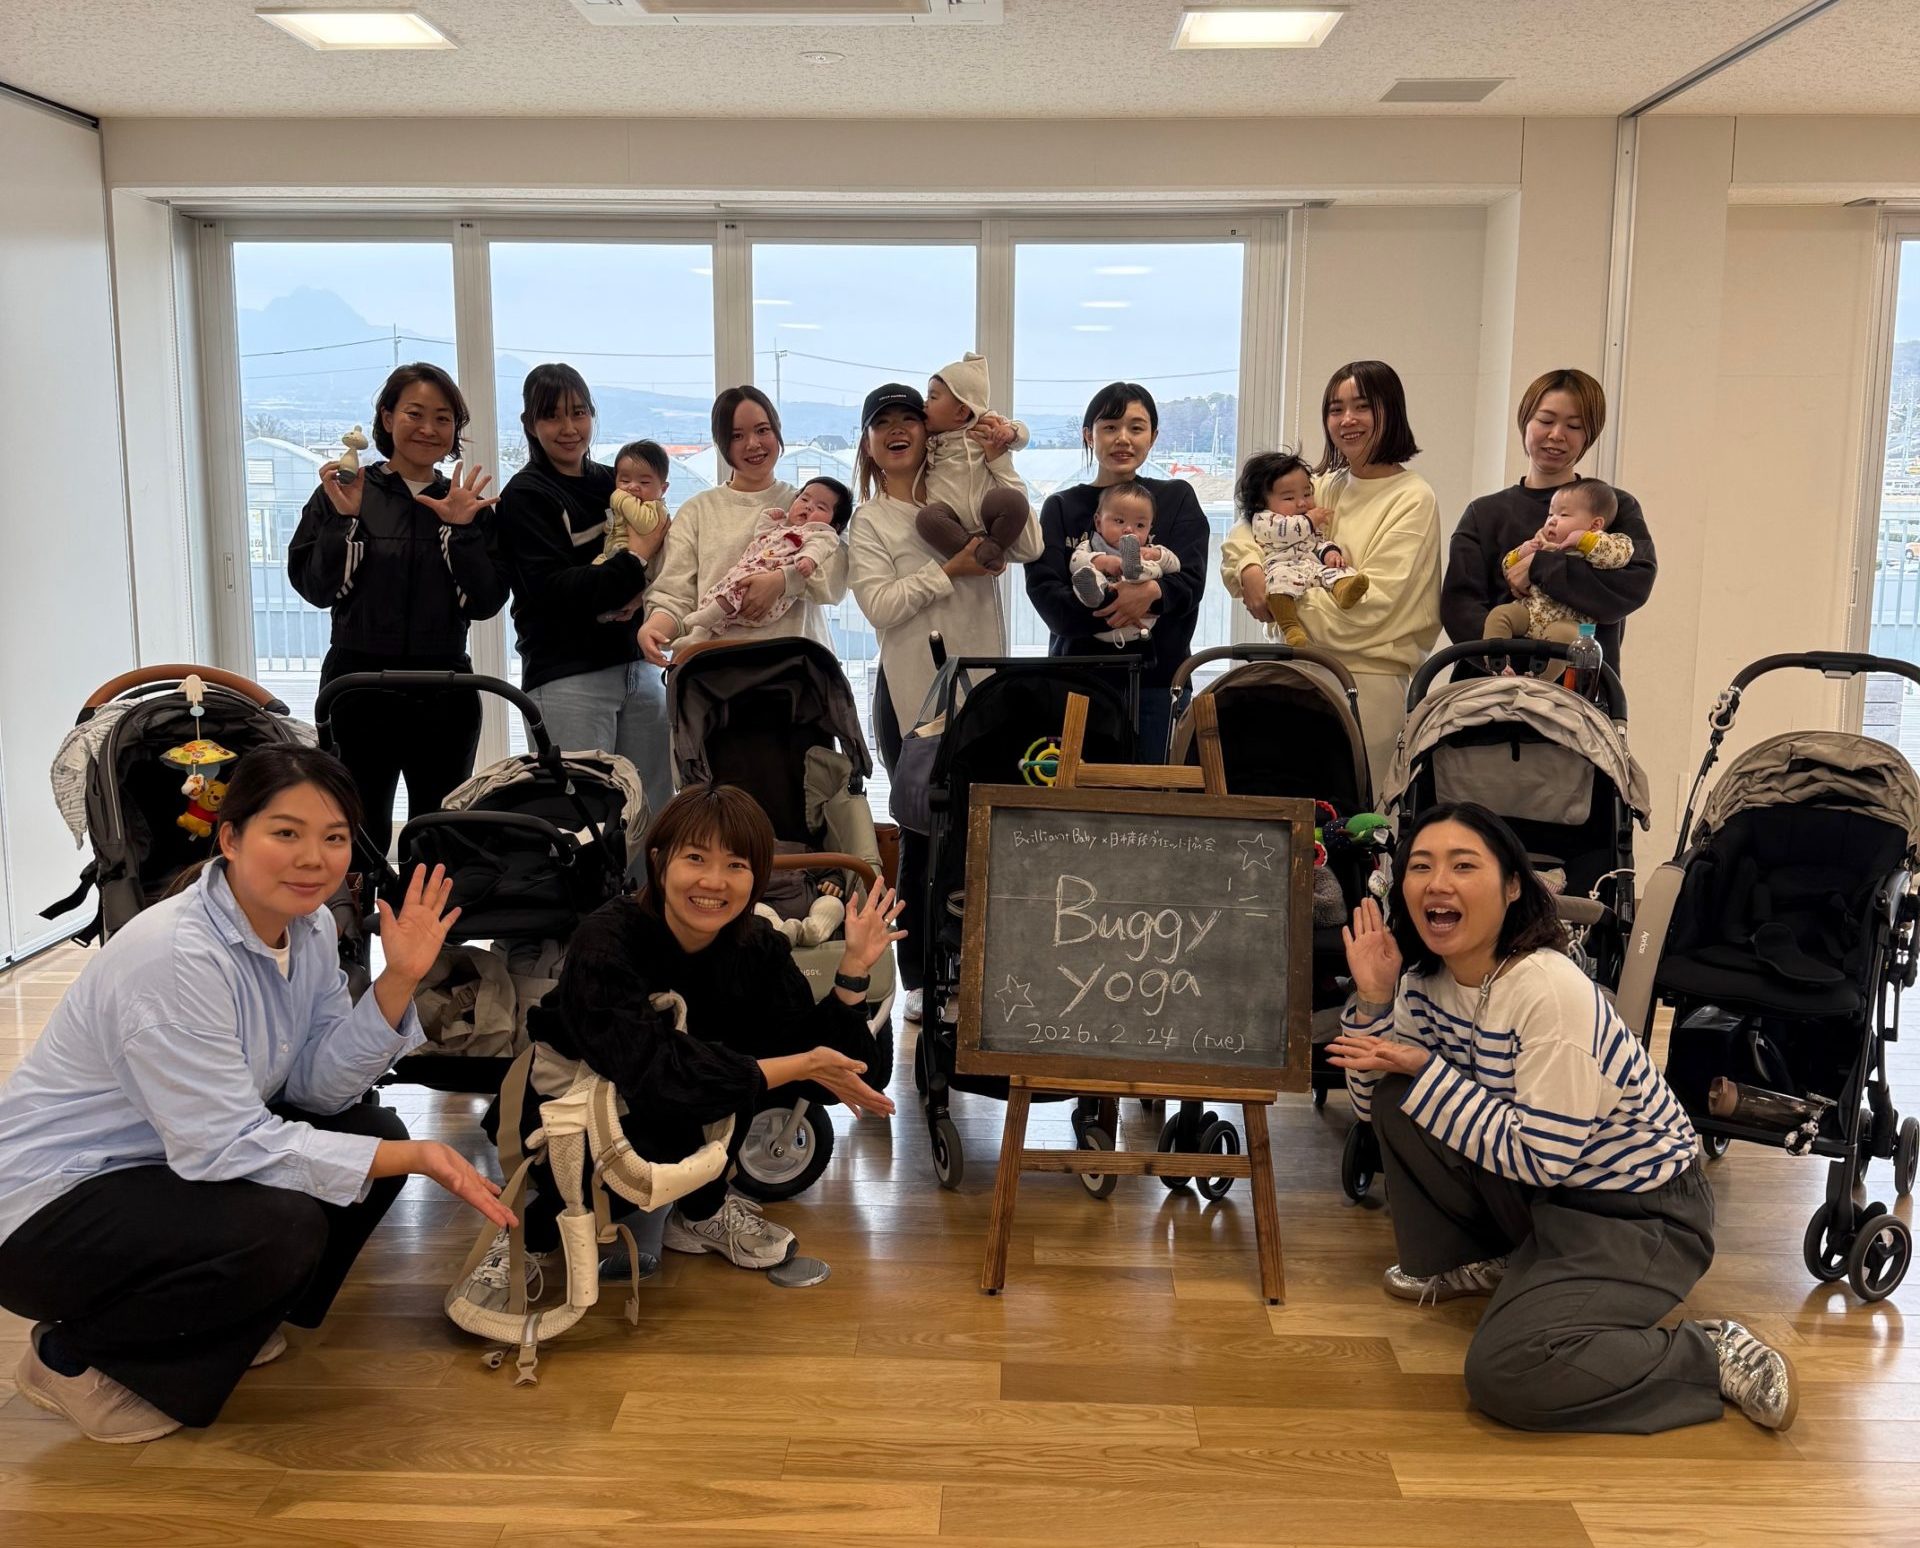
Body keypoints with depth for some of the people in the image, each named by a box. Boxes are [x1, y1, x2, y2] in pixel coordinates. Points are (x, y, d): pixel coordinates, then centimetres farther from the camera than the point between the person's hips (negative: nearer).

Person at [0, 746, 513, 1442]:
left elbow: (320, 1089, -3)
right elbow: (222, 1146, -29)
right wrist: (415, 1157, -29)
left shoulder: (309, 927, -3)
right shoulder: (175, 956, -29)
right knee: (282, 1228, -30)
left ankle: (227, 1324, 14)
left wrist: (399, 980, -16)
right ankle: (72, 1356, -3)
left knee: (376, 1130, -5)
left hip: (174, 1165, 9)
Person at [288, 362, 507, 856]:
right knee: (360, 834, 1)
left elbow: (485, 604, 0)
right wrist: (343, 519, -15)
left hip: (445, 691, 2)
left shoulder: (469, 504, 8)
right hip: (359, 687, -2)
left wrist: (462, 530, -11)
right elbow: (316, 589, -4)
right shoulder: (343, 493, 2)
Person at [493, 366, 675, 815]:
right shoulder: (524, 496, -1)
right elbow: (552, 589, -13)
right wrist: (635, 560, -10)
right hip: (567, 674, -5)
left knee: (655, 811, 4)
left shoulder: (614, 483, 15)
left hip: (637, 666, 6)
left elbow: (660, 566, 18)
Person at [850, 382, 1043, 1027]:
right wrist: (950, 570, -14)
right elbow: (879, 604, -8)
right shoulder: (869, 522, 6)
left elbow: (1028, 547, -3)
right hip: (912, 694, -2)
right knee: (922, 834, 3)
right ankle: (919, 979, 13)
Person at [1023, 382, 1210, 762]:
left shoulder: (1177, 498, 10)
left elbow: (1191, 580, -2)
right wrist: (1109, 610, -20)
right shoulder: (1062, 506, 8)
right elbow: (1044, 592, -5)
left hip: (1155, 676, 0)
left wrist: (1152, 592, -24)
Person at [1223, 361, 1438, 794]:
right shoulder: (1323, 488, 15)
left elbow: (1369, 601, -13)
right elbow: (1241, 535, 16)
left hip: (1371, 678, -6)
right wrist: (1250, 570, -6)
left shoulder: (1412, 498, -4)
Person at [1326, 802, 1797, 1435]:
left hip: (1639, 1214, -8)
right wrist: (1373, 1000, -12)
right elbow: (1371, 1103, 2)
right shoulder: (1426, 980, -4)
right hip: (1542, 1193, 8)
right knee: (1396, 1101, -9)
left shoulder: (1551, 992, -28)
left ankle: (1716, 1357, -4)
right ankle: (1476, 1263, 12)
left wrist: (1423, 1072, -24)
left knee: (1503, 1375, -24)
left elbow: (1541, 1156, -27)